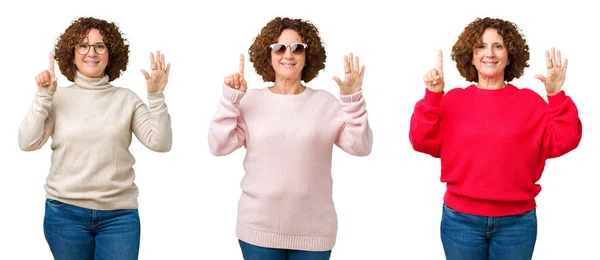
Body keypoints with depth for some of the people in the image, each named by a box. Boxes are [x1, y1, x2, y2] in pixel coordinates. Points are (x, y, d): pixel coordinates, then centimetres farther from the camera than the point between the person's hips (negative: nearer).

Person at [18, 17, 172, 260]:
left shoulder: (126, 99, 4)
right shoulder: (58, 98, 3)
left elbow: (160, 143, -4)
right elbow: (27, 143, -6)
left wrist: (156, 96, -13)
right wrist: (43, 96, -11)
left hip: (119, 214, 0)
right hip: (66, 212, 0)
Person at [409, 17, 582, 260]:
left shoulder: (529, 101, 3)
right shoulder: (453, 100, 2)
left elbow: (561, 142, -5)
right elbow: (424, 142, -6)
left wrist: (557, 96, -14)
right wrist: (432, 96, -14)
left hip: (517, 221, 0)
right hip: (461, 219, 0)